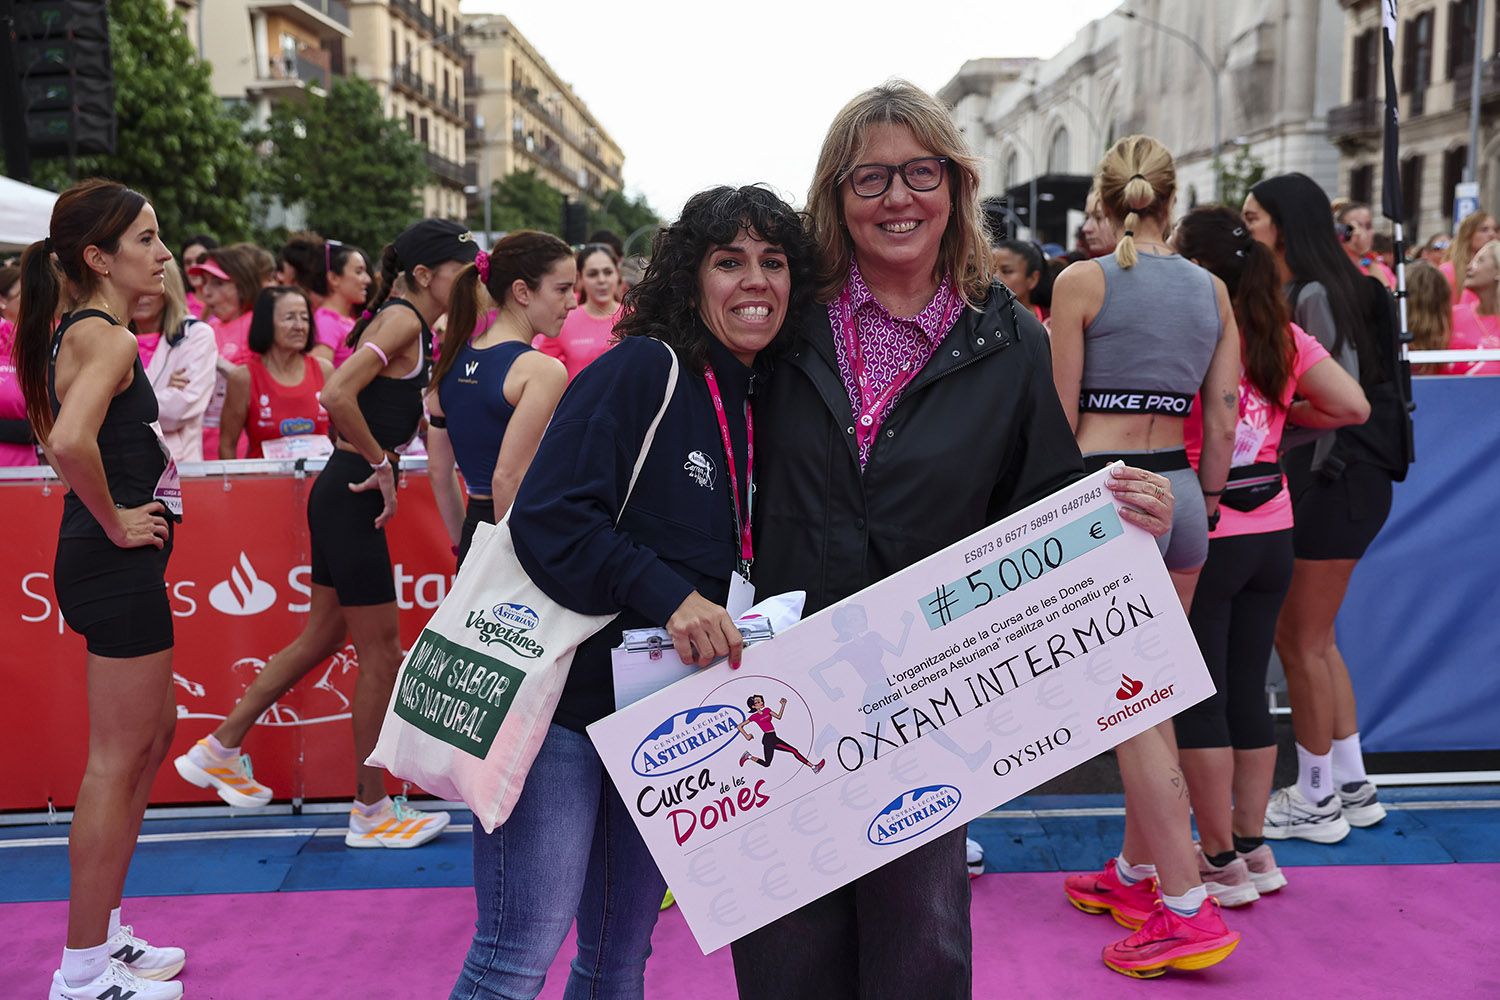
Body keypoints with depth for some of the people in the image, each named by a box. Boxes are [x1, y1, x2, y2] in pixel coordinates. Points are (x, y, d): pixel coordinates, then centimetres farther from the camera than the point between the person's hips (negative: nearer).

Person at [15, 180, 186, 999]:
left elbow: (59, 434, 25)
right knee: (117, 760, 0)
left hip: (109, 562, 10)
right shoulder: (106, 338, -17)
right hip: (118, 564, -10)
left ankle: (101, 931, 32)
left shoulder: (74, 331, 13)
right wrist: (114, 523, -20)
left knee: (150, 737, 20)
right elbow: (71, 441, -34)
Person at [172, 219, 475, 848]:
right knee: (381, 652, 1)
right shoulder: (401, 319, -14)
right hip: (351, 496, -10)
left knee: (323, 636, 19)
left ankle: (220, 750, 34)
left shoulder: (418, 328, 14)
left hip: (344, 496, 10)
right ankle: (371, 810, 15)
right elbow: (337, 394, -28)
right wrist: (381, 464, -18)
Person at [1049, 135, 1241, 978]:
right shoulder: (1213, 289, 9)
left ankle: (1187, 904, 0)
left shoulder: (1082, 281, -5)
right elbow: (1223, 419, 8)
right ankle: (1136, 871, 28)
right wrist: (1206, 510, 16)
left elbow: (1062, 419, -6)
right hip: (1179, 491, 6)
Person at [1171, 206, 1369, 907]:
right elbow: (1353, 407, 5)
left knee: (1199, 701, 4)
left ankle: (1220, 859, 13)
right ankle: (1252, 849, 24)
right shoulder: (1283, 336, 5)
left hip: (1201, 536, -6)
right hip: (1271, 533, 6)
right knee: (1247, 693, 15)